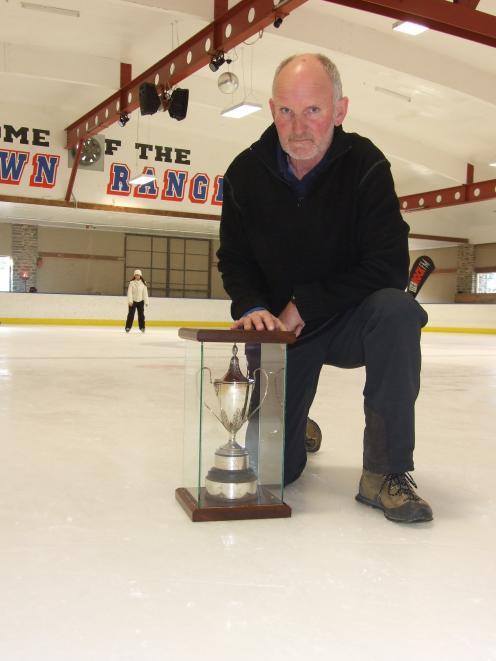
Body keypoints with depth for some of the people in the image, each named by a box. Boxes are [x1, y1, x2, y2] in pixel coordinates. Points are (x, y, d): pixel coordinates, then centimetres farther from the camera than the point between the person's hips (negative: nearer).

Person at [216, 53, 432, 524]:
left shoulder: (366, 166, -16)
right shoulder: (247, 172, -8)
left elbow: (389, 268, -21)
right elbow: (233, 259, 2)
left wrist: (306, 304, -21)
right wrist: (253, 308, -19)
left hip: (349, 321, -1)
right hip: (279, 328, 2)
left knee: (396, 310, -37)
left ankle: (385, 472, -24)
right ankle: (297, 427, 37)